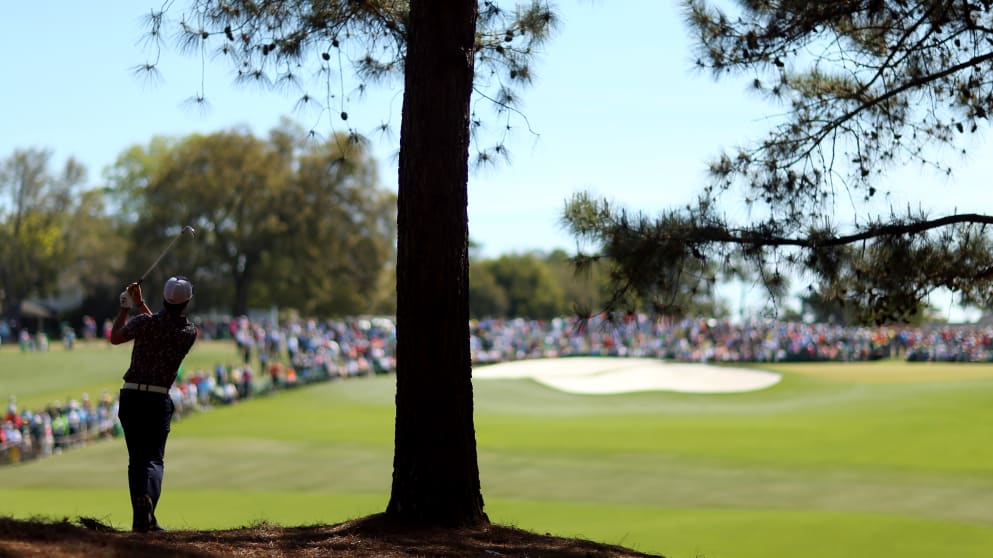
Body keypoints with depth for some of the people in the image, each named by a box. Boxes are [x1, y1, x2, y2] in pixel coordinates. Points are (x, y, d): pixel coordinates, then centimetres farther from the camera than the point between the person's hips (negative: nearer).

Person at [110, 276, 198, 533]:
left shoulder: (145, 322, -8)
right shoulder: (190, 332, -1)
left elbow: (115, 337, 10)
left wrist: (125, 307, 22)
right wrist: (140, 304, 25)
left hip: (131, 396, 0)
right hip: (159, 400, 0)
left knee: (136, 458, 9)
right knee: (153, 458, 0)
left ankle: (141, 517, 3)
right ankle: (147, 498, -31)